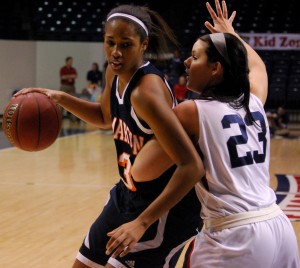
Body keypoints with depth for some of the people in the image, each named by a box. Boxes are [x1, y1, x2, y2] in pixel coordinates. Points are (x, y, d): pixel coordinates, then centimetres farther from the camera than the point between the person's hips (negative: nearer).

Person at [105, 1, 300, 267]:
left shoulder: (191, 112, -7)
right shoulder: (254, 103, 9)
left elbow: (141, 171, -7)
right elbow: (256, 64, 34)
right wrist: (230, 33, 47)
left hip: (236, 240, -7)